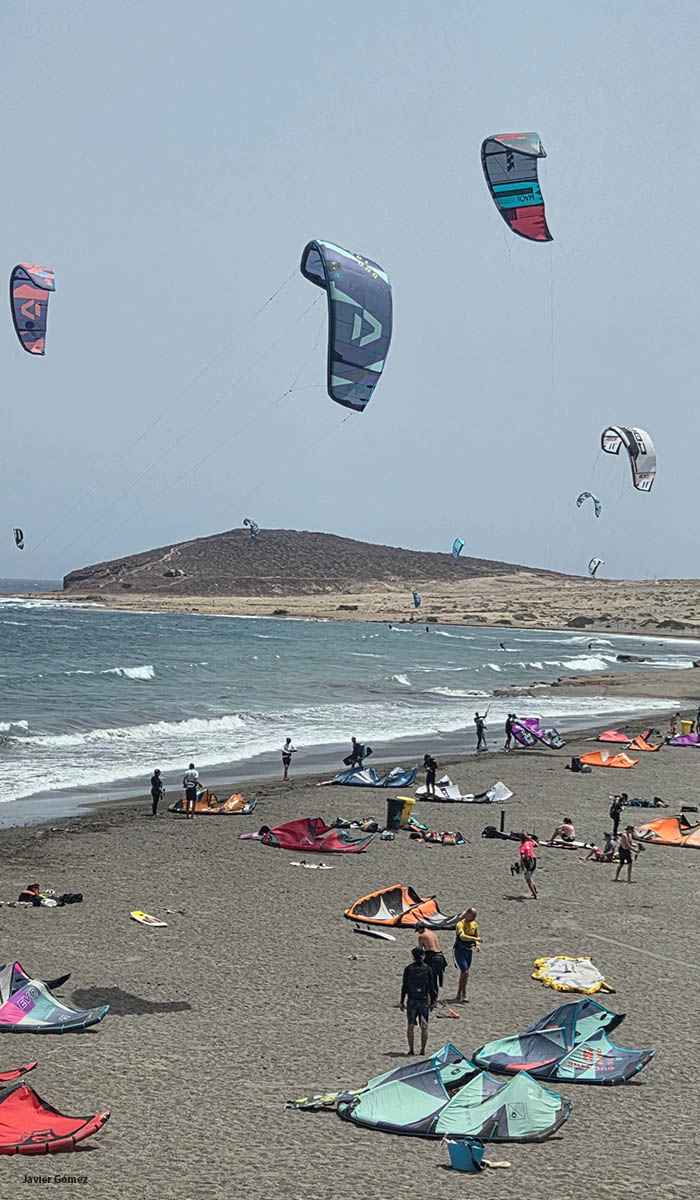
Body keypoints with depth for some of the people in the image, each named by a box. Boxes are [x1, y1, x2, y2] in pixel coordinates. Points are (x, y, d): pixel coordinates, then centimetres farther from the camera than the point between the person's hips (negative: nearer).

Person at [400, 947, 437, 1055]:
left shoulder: (408, 969, -2)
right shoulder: (427, 969, -1)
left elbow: (404, 986, -1)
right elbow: (431, 986, 0)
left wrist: (402, 1002, 5)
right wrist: (433, 1001, 8)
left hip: (411, 1001, 0)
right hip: (424, 1000, 0)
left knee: (410, 1026, 7)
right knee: (424, 1027, 5)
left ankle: (411, 1049, 3)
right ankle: (423, 1049, 2)